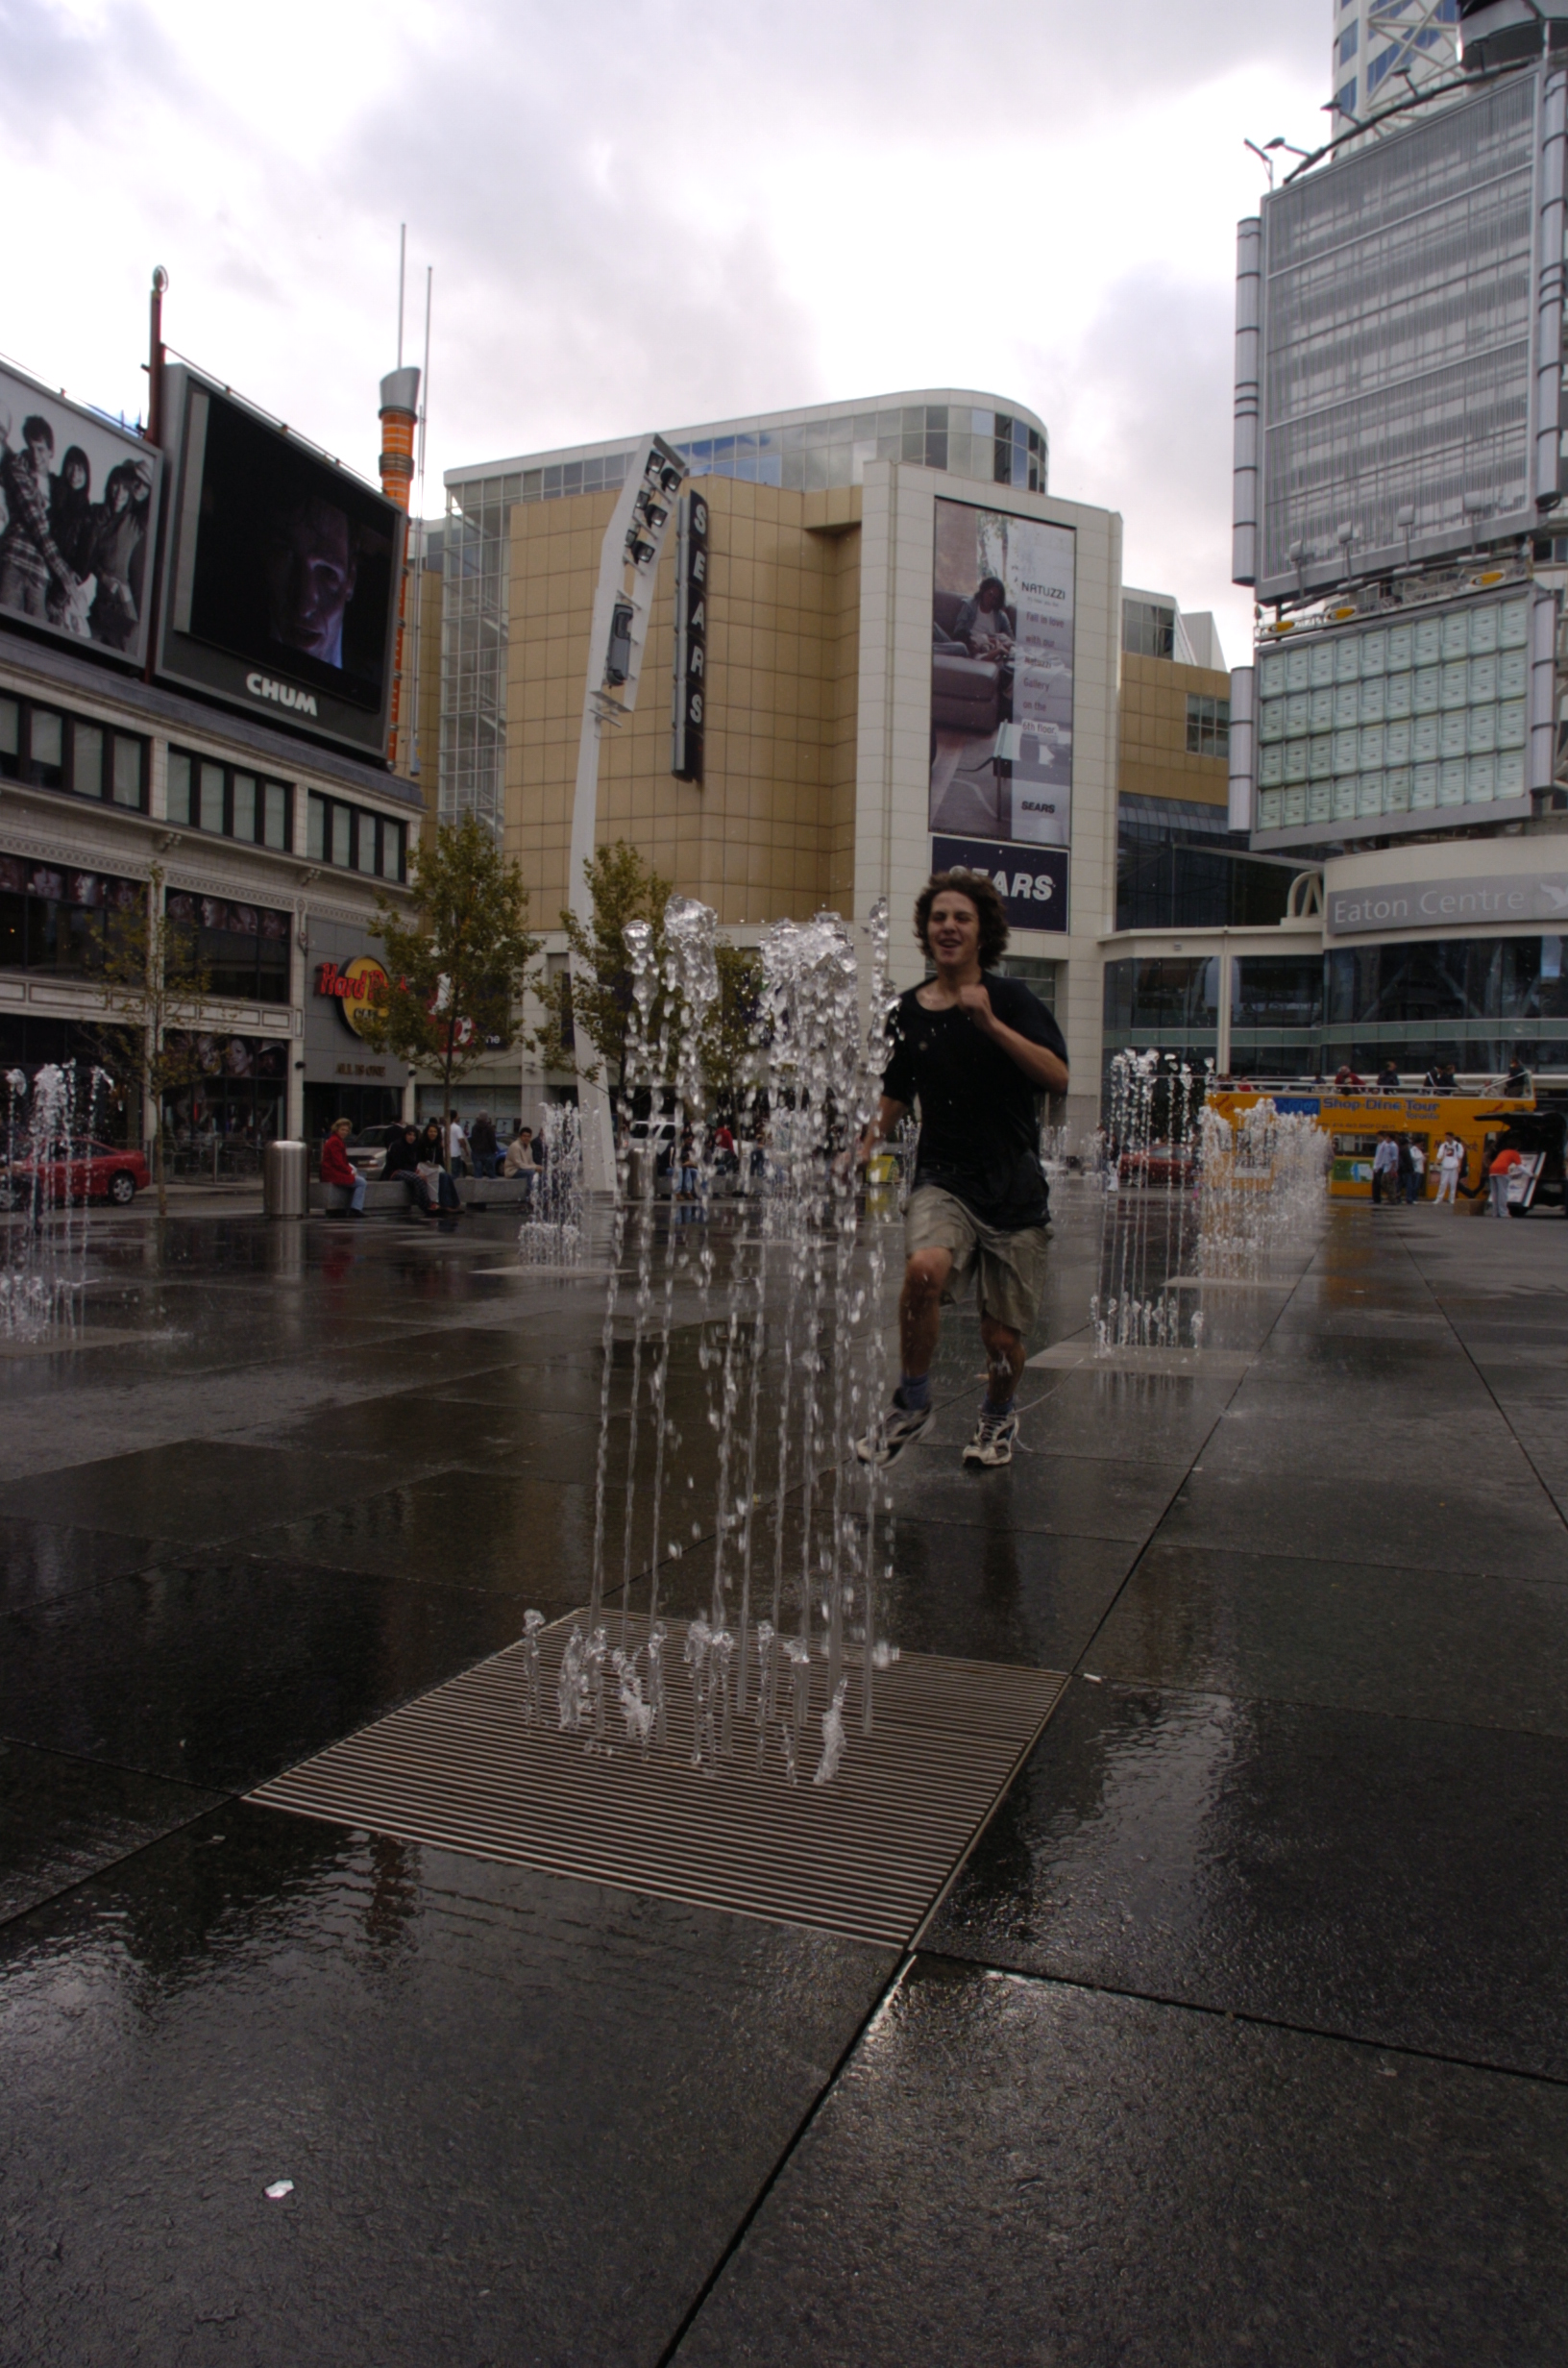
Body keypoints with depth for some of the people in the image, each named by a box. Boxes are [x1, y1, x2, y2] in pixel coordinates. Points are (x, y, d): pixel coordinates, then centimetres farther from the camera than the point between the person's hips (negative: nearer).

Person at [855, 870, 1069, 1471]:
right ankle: (911, 1404, -8)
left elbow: (1058, 1077, -17)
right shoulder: (909, 1011, 5)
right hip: (943, 1178, 1)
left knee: (1003, 1336, 4)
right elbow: (896, 1095, 18)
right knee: (924, 1269, -31)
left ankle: (998, 1418, 38)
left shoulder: (1009, 998, -4)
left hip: (1013, 1185, -1)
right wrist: (864, 1150, 5)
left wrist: (990, 1023, -23)